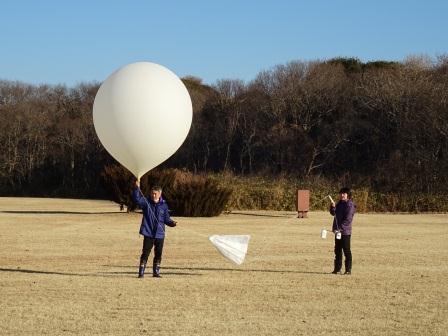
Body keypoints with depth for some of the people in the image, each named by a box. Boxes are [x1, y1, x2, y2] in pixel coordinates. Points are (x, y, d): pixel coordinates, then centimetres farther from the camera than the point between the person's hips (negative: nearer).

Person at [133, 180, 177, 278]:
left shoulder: (163, 205, 5)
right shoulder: (146, 202, -1)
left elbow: (166, 219, 9)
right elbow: (136, 198, -16)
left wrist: (172, 223, -10)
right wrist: (137, 188, -28)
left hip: (160, 234, 3)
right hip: (148, 234, -3)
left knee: (158, 254, 9)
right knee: (145, 253, -5)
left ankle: (156, 272, 20)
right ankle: (141, 272, -1)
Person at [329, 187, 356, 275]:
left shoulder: (350, 205, -12)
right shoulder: (339, 204, 14)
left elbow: (348, 219, -18)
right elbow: (333, 213, 16)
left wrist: (340, 228, -23)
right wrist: (333, 207, -4)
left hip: (345, 231, -8)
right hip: (338, 231, 8)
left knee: (346, 251, -3)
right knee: (337, 250, 11)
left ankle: (348, 269, 1)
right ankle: (337, 268, 17)